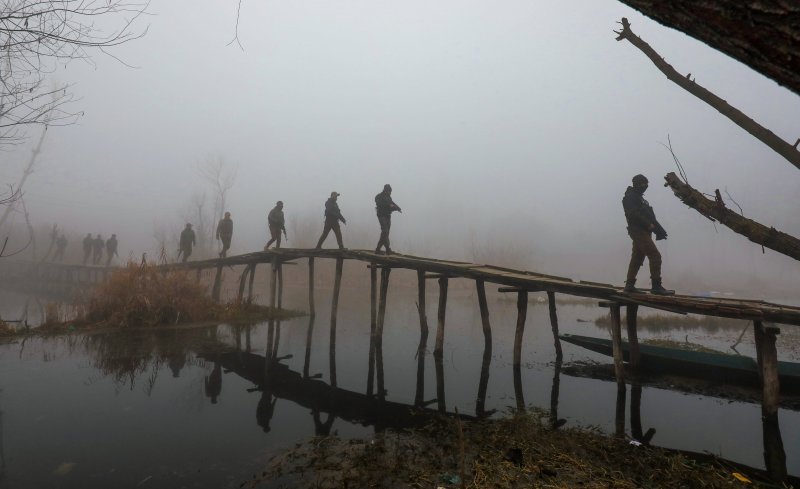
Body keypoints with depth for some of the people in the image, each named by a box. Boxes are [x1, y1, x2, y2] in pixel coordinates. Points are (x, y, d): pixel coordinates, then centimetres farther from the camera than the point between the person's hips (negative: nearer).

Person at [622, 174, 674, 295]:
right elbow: (634, 214, -21)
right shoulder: (630, 197, -7)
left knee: (637, 258, 11)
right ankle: (656, 286, -13)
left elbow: (648, 215, 20)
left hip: (643, 232, 10)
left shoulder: (638, 197, 23)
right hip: (639, 231, -10)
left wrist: (659, 229, 10)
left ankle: (629, 285, 14)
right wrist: (649, 225, -22)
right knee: (655, 256, -14)